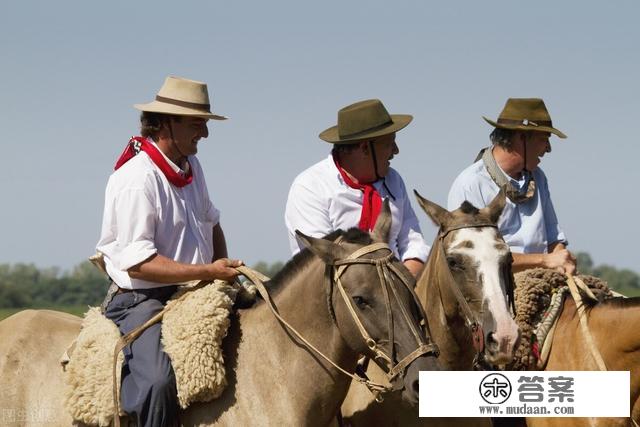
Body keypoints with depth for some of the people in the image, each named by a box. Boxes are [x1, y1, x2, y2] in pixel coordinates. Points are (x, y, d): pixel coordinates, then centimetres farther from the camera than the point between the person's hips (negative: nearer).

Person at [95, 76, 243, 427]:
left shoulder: (190, 166, 10)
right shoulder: (136, 179, -18)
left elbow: (211, 223, 28)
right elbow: (137, 261, -23)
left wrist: (225, 270, 11)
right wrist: (208, 272, -25)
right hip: (141, 301, -9)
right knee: (157, 381, -33)